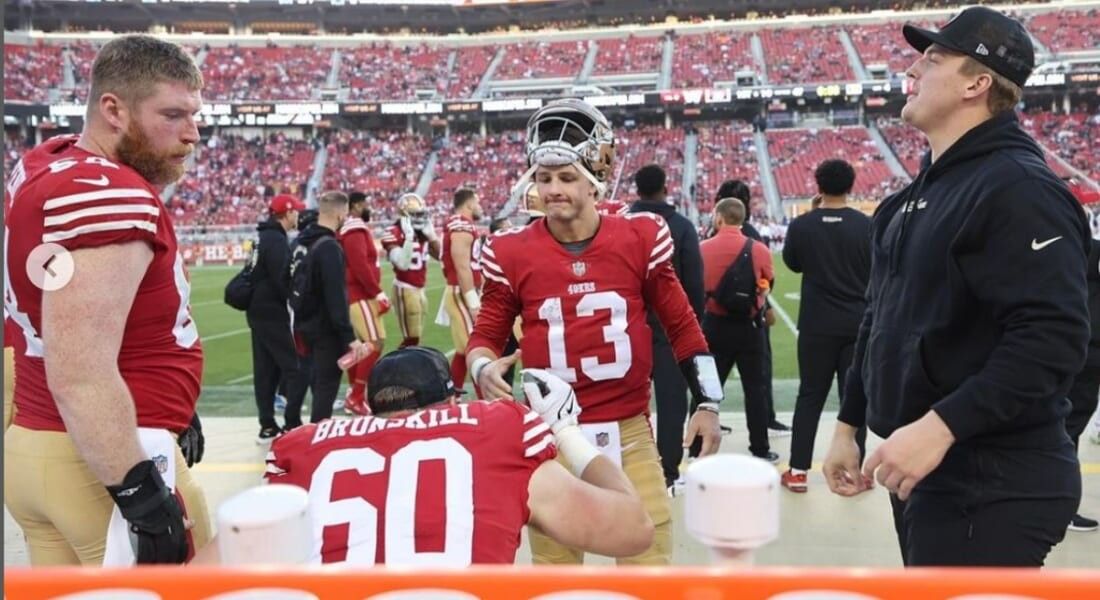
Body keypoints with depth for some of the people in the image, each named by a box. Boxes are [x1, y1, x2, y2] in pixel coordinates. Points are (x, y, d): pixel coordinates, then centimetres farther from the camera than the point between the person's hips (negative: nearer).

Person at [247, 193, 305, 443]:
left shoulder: (264, 237, 15)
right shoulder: (277, 240, -16)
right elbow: (282, 280, -22)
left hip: (259, 312, 10)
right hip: (273, 314, -10)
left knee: (266, 370, 11)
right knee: (292, 367, -5)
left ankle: (268, 426, 15)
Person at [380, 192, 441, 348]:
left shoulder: (423, 232, 10)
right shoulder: (394, 234, -14)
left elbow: (439, 255, 10)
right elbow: (402, 263, -23)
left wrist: (431, 235, -1)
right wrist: (409, 238, -28)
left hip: (420, 289, 8)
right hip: (405, 289, -8)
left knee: (416, 336, 13)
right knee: (411, 338, -9)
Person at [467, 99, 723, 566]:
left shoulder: (640, 238, -3)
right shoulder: (512, 253, -3)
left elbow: (680, 324, 7)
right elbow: (487, 333, 7)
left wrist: (708, 403, 7)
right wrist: (483, 367, -16)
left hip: (629, 433, 0)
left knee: (650, 557, 9)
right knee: (553, 563, 13)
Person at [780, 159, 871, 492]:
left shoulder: (801, 225, -6)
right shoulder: (867, 226, -6)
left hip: (817, 324, 0)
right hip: (859, 324, 0)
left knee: (810, 396, 9)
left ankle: (797, 471, 12)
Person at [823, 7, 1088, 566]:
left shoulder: (1019, 188, -16)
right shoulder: (921, 191, 14)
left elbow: (1053, 338, -25)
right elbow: (882, 319, 19)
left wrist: (941, 426, -30)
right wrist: (848, 422, 18)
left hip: (992, 485, -9)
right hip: (921, 469, 9)